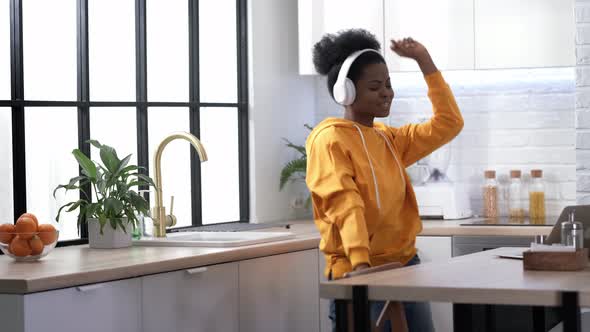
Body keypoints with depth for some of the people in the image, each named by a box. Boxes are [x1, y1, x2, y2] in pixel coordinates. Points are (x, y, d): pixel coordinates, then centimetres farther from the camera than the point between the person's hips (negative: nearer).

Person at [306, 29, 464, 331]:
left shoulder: (390, 139, 14)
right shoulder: (330, 139, -9)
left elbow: (449, 124, 12)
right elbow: (346, 206, -22)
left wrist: (424, 61, 10)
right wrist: (360, 264, -34)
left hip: (406, 266, 7)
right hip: (360, 275, -7)